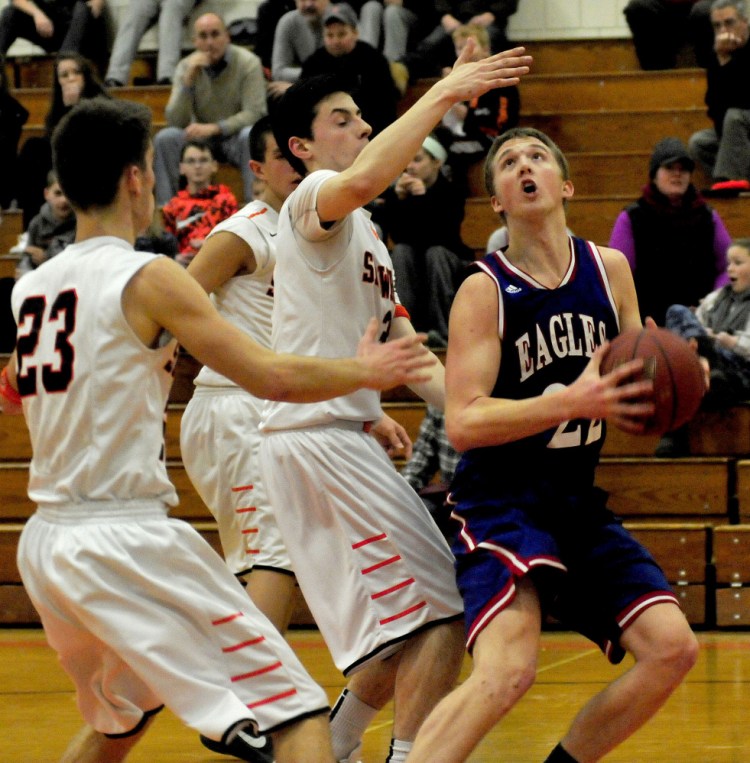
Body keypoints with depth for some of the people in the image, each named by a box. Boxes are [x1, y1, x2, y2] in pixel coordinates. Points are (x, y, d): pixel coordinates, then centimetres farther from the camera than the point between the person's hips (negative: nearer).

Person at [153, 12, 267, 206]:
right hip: (202, 139, 3)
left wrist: (214, 128, -31)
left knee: (250, 136, -35)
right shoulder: (186, 66, -3)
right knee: (165, 138, -23)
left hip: (236, 136, -3)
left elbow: (254, 114, -19)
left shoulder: (247, 62, -12)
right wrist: (188, 79, -23)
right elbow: (175, 122, -11)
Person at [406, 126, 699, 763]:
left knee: (672, 649, -1)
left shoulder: (609, 269, 5)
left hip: (577, 500, 6)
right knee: (507, 671, -28)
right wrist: (574, 401, -30)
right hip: (502, 500, -6)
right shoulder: (484, 290, -11)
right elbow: (462, 422, -19)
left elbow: (632, 383, 15)